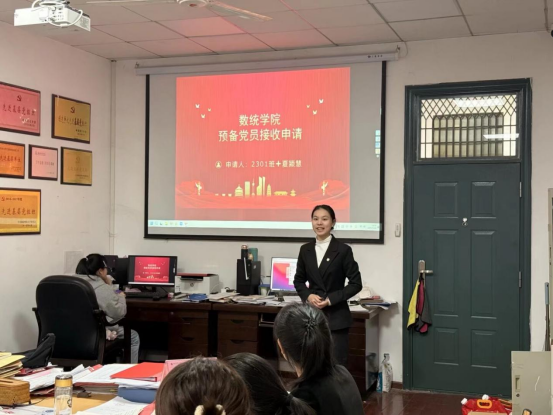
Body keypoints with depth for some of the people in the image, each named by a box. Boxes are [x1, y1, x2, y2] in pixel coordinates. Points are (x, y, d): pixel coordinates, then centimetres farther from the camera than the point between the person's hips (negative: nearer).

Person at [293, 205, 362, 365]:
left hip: (336, 316, -4)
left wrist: (331, 299, -14)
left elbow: (356, 283, -5)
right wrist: (308, 295, -7)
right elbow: (298, 280, 14)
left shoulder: (343, 250, -5)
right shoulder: (305, 250, 7)